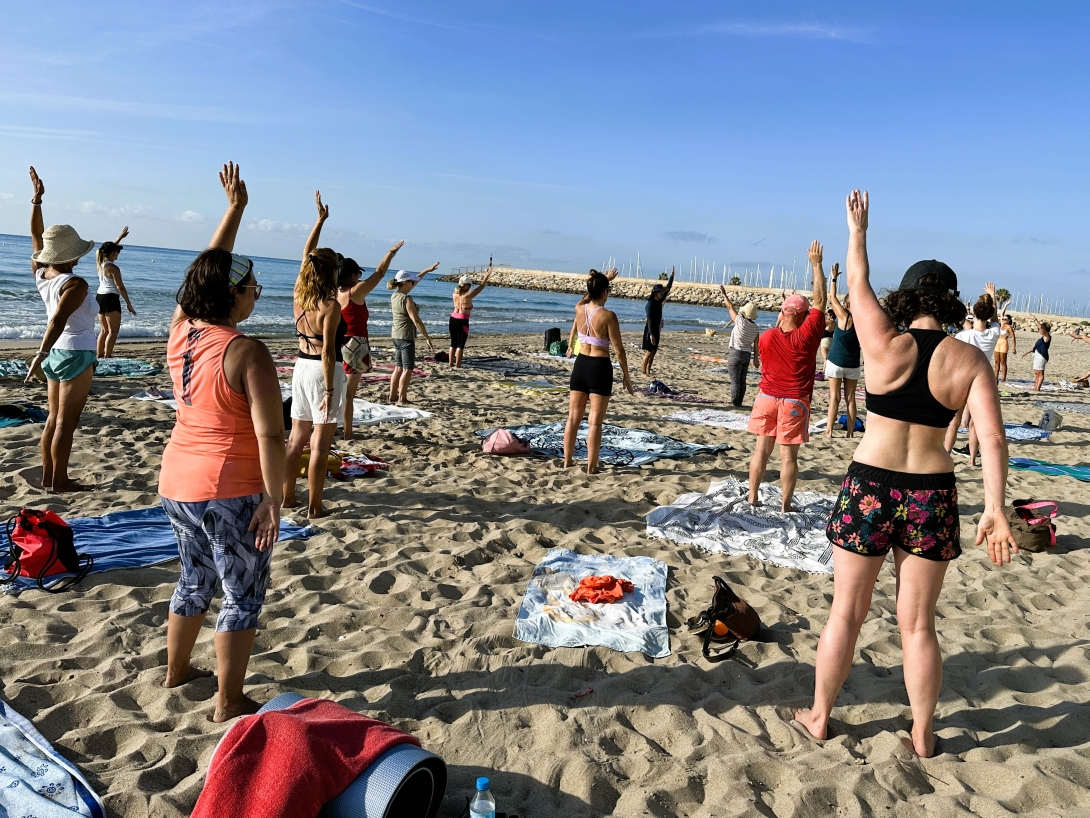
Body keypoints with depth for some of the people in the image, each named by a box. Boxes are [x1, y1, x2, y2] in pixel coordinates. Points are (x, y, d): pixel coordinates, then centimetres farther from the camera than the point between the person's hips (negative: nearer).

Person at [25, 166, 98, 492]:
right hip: (76, 354, -8)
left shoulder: (40, 273, 2)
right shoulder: (75, 284, -20)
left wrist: (37, 198, 16)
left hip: (56, 353, 8)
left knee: (54, 417, 15)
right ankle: (59, 481, 3)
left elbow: (36, 236, 14)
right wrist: (41, 353, -35)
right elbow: (57, 320, -30)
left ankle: (47, 476, 19)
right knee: (67, 422, -2)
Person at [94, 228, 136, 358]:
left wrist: (120, 237, 34)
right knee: (113, 331, -4)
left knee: (105, 330, 16)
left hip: (99, 296, 9)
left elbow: (109, 248, 28)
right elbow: (120, 287, -17)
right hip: (110, 298, -9)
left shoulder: (100, 263, 9)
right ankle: (107, 356, -9)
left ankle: (100, 355, 15)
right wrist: (129, 304, -14)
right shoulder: (113, 268, -14)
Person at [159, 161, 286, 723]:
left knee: (195, 578, 26)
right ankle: (230, 703, 17)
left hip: (176, 481, 8)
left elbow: (208, 270, 16)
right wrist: (274, 501, -17)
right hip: (230, 492, -8)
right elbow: (269, 436, -23)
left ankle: (176, 670, 43)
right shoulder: (247, 353, -20)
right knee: (244, 595, 7)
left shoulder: (179, 332, 1)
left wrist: (234, 209, 21)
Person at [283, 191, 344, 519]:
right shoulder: (330, 306, -16)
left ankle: (288, 498, 24)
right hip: (323, 371, -7)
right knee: (320, 442, -1)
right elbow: (328, 352, -19)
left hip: (301, 367, 7)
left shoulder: (299, 296, 4)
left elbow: (306, 255, 17)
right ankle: (314, 507, 4)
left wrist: (320, 219, 22)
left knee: (297, 437, 16)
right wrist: (329, 390, -17)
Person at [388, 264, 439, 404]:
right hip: (406, 337, -9)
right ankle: (402, 399, -2)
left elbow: (415, 281, 19)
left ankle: (393, 396, 20)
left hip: (396, 336, 9)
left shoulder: (394, 296, 7)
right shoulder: (407, 299, -18)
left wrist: (427, 270, 25)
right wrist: (427, 337, -18)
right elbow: (416, 320, -21)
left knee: (398, 367, 16)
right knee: (407, 369, -2)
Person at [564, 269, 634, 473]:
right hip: (600, 367, -5)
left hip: (581, 364, 5)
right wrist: (626, 375, -2)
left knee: (573, 418, 13)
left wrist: (604, 279, 38)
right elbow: (618, 349, -12)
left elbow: (590, 295, 25)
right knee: (594, 422, 0)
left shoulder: (579, 309, -1)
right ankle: (591, 468, 5)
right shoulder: (608, 316, -16)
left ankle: (567, 462, 22)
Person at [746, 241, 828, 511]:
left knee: (761, 449, 10)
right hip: (794, 401, -3)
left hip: (767, 397, 3)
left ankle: (752, 498, 14)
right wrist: (816, 264, -3)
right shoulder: (807, 335, -14)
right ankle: (786, 505, 7)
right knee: (788, 455, 2)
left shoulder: (766, 337, -5)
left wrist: (780, 322, 21)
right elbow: (820, 301, -9)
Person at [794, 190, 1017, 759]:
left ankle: (819, 717, 28)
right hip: (932, 497, 2)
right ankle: (922, 736, 29)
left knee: (845, 614, 13)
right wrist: (994, 509, -8)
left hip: (868, 490, -1)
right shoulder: (970, 360, -4)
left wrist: (857, 231, 23)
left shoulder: (884, 345, -8)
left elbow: (858, 284, 8)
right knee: (917, 624, 15)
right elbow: (992, 438, -11)